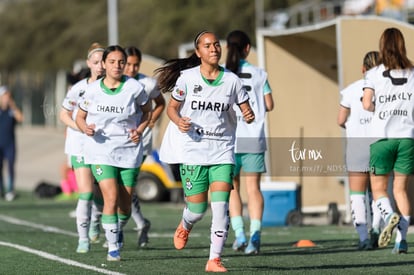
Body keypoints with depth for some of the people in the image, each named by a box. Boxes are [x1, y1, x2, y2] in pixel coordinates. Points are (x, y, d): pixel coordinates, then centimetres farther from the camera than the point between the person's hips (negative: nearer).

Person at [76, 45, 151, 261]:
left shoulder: (134, 88, -6)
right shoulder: (92, 90, -4)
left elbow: (147, 111, 10)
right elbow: (80, 116, 9)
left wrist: (140, 130, -7)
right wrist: (86, 128, -12)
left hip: (129, 150, 1)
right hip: (100, 149, -1)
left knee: (125, 202, 8)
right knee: (111, 197, -17)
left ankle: (118, 229, 41)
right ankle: (113, 247, -9)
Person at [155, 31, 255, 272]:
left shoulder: (232, 80, 1)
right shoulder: (187, 78, -3)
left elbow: (246, 110, 6)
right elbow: (172, 107, 6)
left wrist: (250, 116, -17)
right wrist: (179, 121, -15)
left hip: (222, 151, 1)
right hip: (193, 150, -1)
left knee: (221, 205, -12)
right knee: (197, 208, 0)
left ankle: (215, 259, -6)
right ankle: (185, 226, 37)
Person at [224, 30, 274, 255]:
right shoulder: (258, 74, 1)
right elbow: (269, 105, 3)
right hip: (254, 137, 0)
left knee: (232, 187, 11)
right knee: (253, 187, 2)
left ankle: (239, 234, -2)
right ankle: (255, 236, -7)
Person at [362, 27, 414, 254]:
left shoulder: (374, 74, -1)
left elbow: (367, 105, -11)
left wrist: (381, 109, 9)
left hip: (382, 136, -2)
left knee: (378, 189, 9)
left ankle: (390, 216, -22)